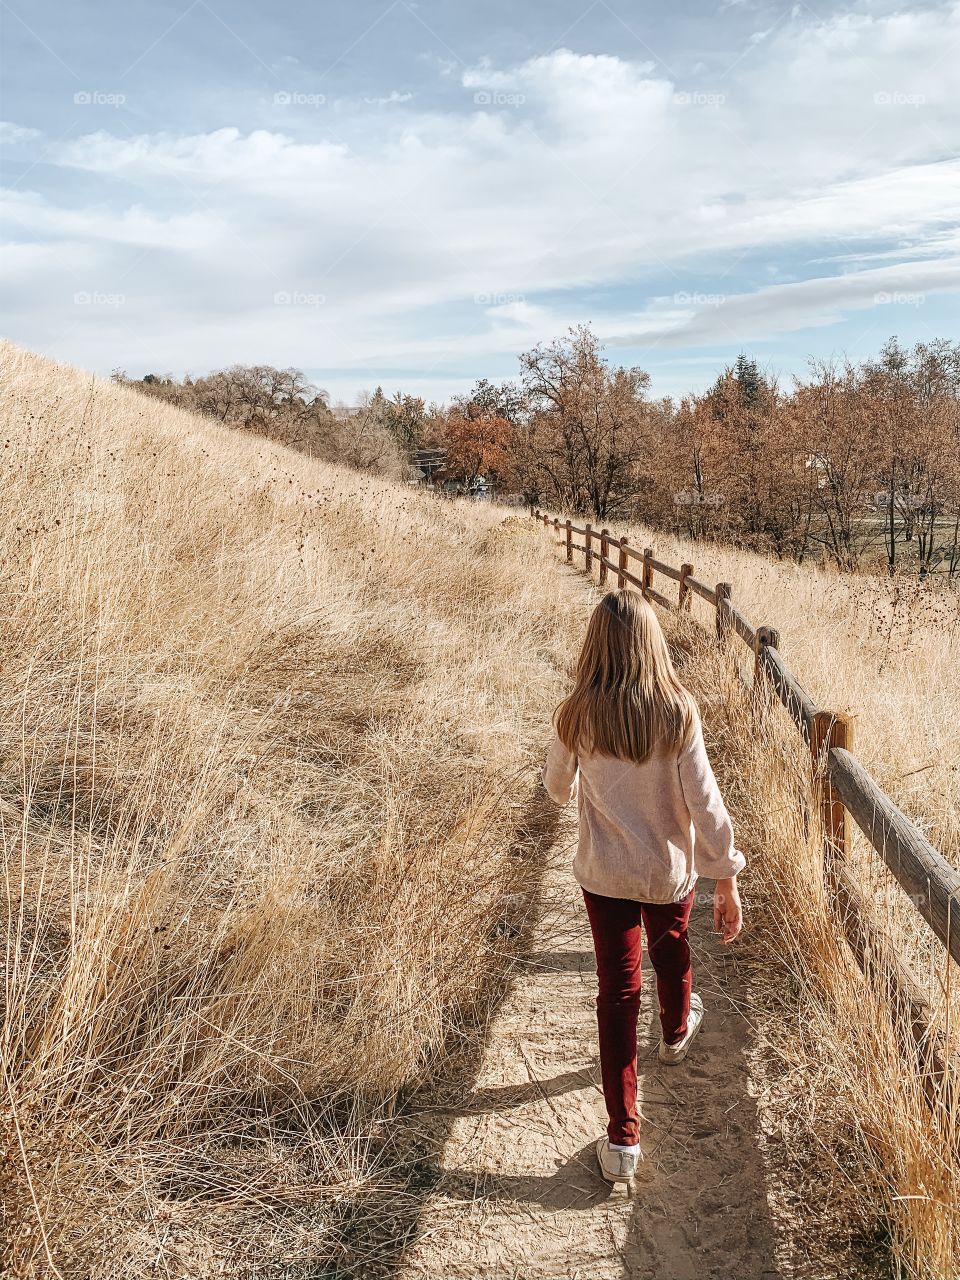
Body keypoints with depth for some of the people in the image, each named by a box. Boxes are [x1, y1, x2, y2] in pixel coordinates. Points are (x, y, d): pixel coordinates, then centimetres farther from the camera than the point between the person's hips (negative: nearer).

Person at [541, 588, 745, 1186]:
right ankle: (677, 1032, 61)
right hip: (671, 870, 1)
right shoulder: (678, 712, -21)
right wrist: (728, 879, -7)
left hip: (605, 873, 0)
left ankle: (623, 1140, 13)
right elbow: (705, 803, -18)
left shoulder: (577, 716, -16)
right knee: (671, 951, 30)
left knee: (618, 990, 10)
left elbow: (559, 788, 1)